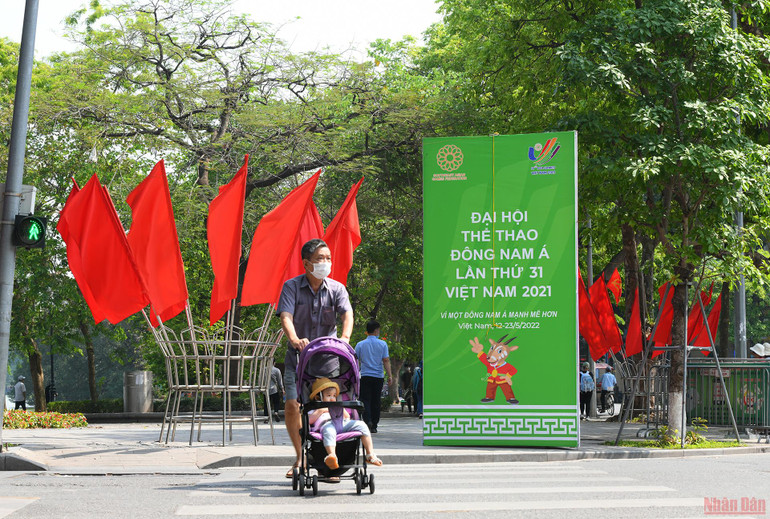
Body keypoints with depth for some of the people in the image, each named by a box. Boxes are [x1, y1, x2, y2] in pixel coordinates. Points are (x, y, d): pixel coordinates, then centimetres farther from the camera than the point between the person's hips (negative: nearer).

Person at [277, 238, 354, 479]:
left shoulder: (336, 288, 0)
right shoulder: (292, 287, -4)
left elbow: (347, 313, -16)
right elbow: (286, 317, -18)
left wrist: (345, 337, -37)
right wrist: (295, 339, -38)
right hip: (298, 354, 0)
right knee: (292, 407, -9)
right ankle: (301, 456, 11)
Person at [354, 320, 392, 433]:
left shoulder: (360, 345, 3)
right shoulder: (382, 344, 1)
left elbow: (356, 362, 6)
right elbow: (386, 361, -3)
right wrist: (389, 376, -2)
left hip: (365, 376, -1)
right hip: (378, 377, 1)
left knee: (365, 400, -1)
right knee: (376, 402, 9)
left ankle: (368, 420, -23)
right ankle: (374, 426, 12)